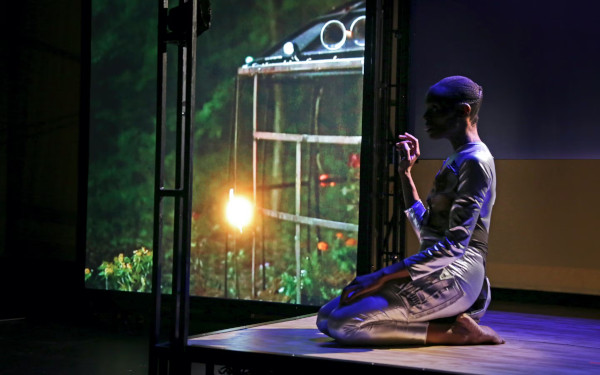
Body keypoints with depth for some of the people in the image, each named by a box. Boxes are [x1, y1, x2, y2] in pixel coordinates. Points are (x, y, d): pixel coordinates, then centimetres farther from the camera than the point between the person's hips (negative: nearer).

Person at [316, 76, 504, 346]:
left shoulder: (475, 161, -11)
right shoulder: (456, 160, 21)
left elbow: (455, 245, -21)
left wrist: (383, 276, -22)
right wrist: (406, 173, 24)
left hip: (454, 276, -10)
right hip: (438, 274, 10)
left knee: (343, 323, -22)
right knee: (326, 317, 5)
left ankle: (453, 331, -10)